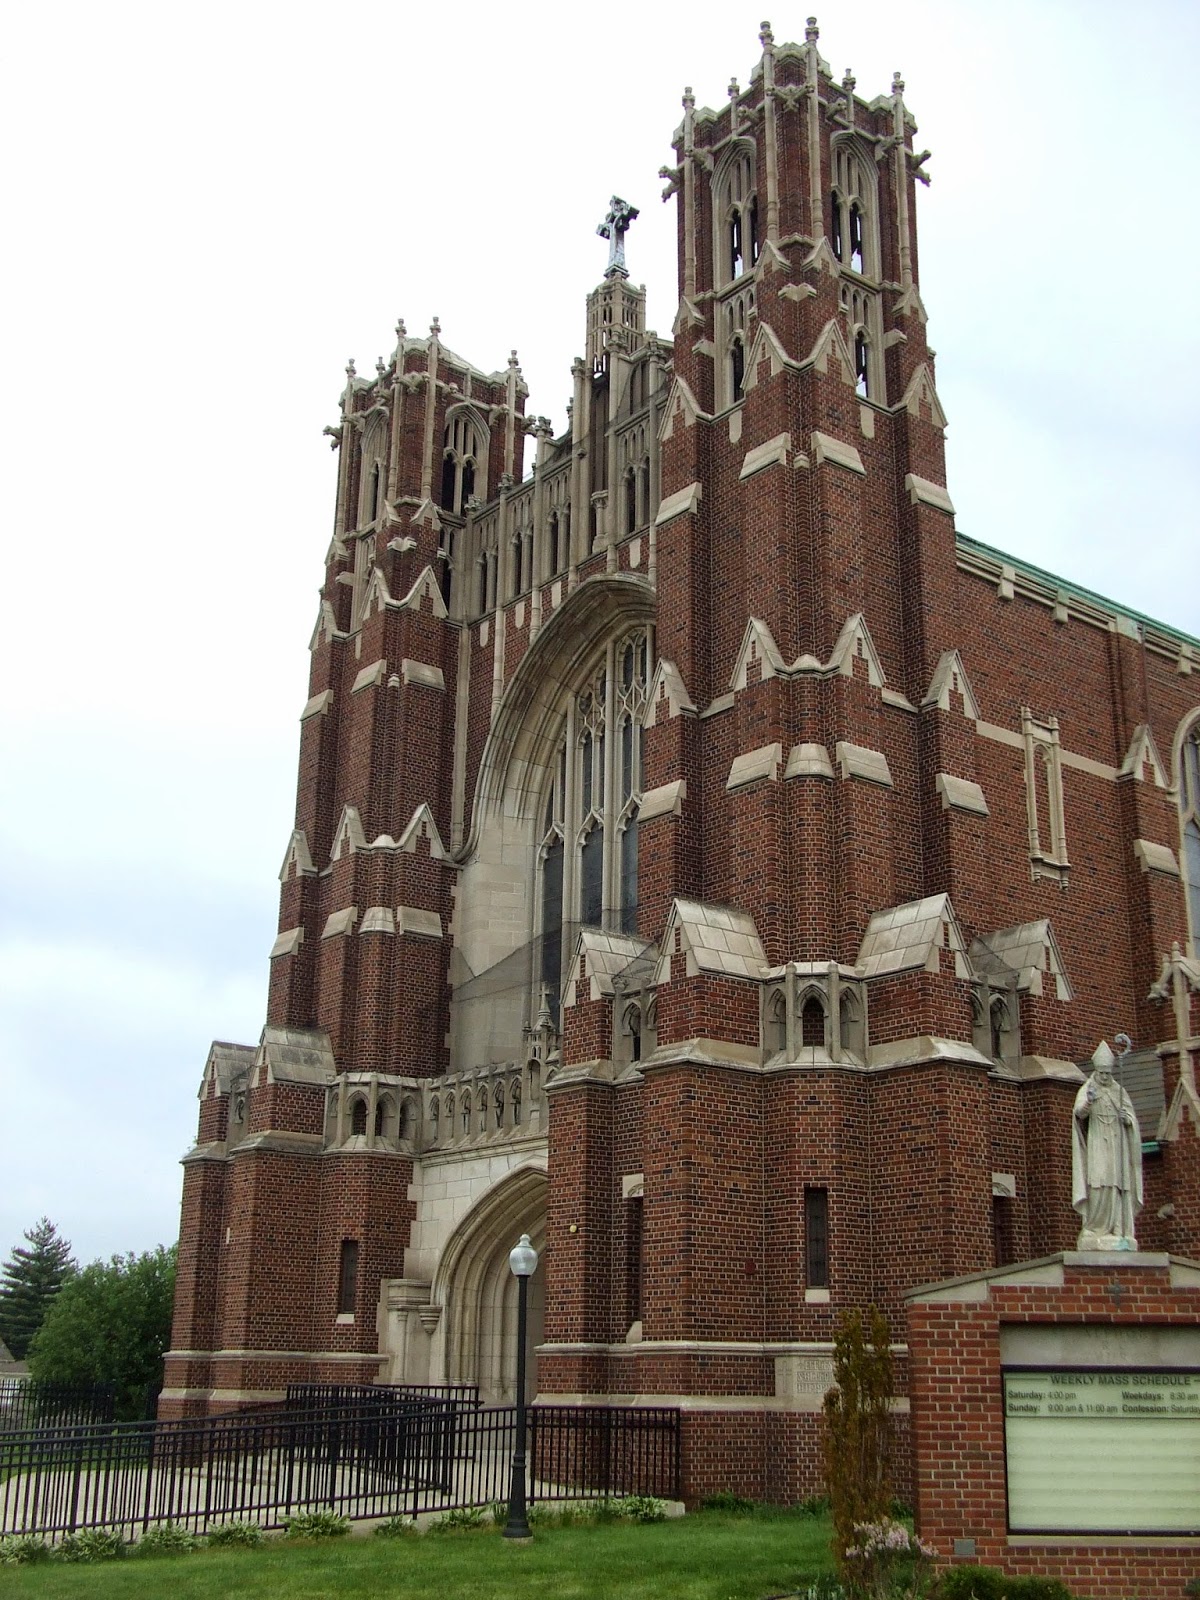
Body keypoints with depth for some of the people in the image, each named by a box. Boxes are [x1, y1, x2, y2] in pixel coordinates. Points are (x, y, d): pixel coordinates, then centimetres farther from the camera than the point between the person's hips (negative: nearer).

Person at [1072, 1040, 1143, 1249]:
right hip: (1097, 1145, -4)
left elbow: (1132, 1118, 13)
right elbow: (1079, 1112, -15)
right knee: (1099, 1187, -14)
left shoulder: (1119, 1091, 15)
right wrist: (1087, 1103, -37)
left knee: (1118, 1189, -3)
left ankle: (1118, 1233, -2)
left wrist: (1126, 1118, -11)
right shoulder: (1087, 1090, 3)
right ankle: (1095, 1232, -12)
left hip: (1117, 1147, 4)